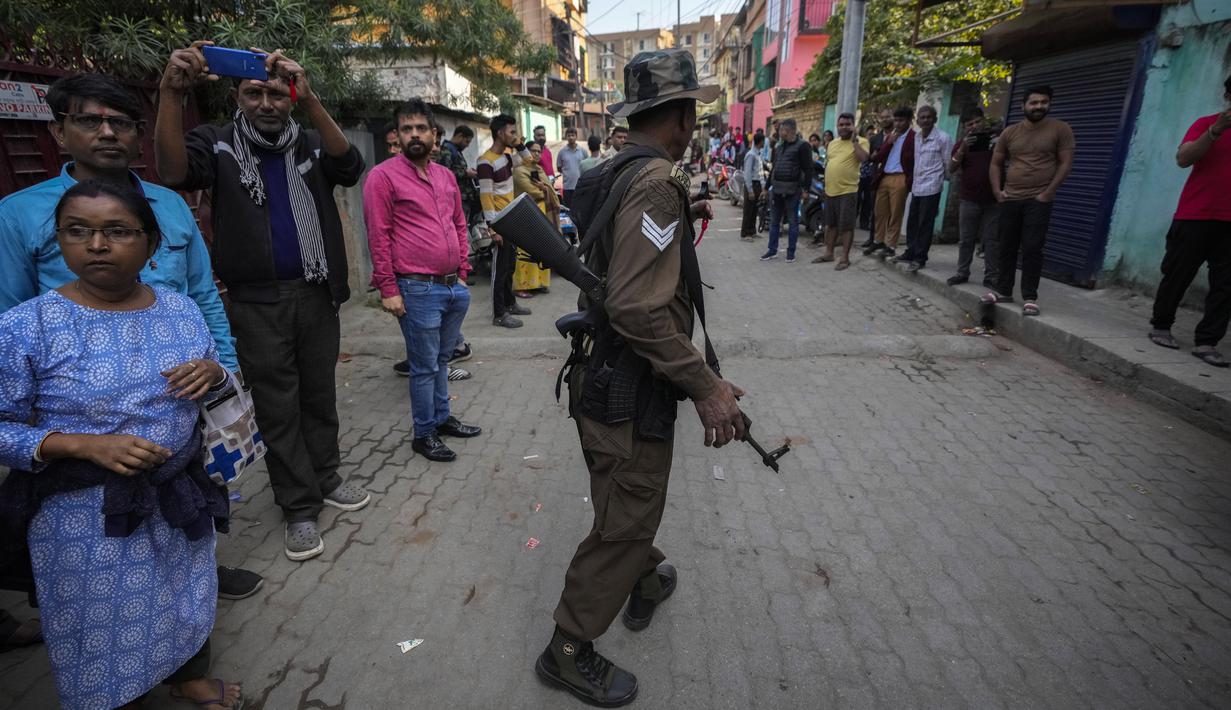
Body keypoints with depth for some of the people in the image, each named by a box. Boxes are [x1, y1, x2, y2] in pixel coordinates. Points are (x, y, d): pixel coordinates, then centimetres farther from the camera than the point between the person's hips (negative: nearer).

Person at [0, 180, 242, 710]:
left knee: (187, 599, 24)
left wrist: (213, 374, -15)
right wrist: (86, 445, -24)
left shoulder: (180, 309, -4)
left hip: (179, 492, 4)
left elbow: (217, 385, 8)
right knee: (104, 625, 17)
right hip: (84, 512, -3)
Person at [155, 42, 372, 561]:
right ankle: (300, 507, 17)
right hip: (257, 302, -1)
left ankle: (325, 479, 31)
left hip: (316, 293, 2)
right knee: (277, 406, 5)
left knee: (319, 394, 14)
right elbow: (173, 172, -19)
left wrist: (309, 100, -31)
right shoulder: (219, 145, 1)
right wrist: (171, 94, -32)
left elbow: (349, 166, -17)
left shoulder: (312, 144, 5)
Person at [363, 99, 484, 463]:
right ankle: (423, 434, 18)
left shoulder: (446, 175, 13)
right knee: (425, 366, 3)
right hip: (418, 290, -6)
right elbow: (378, 236, -10)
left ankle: (442, 418, 33)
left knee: (442, 359, 18)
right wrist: (388, 289, -13)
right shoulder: (383, 176, -7)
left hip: (454, 286, 6)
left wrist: (463, 269, 14)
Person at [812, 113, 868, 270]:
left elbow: (863, 158, -22)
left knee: (846, 226, -3)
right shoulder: (832, 143, 15)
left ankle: (845, 258, 3)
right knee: (830, 224, 15)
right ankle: (828, 253, 25)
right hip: (830, 191, 7)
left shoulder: (861, 141, -5)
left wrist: (854, 139, -20)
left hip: (847, 191, -7)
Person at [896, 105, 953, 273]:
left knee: (925, 225, -2)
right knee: (912, 222, 12)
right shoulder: (916, 137, 8)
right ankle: (910, 253, 24)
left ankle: (920, 258, 5)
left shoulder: (943, 138, -8)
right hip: (916, 186, 6)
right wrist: (913, 179, 15)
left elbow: (948, 164, -2)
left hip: (931, 187, -6)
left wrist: (941, 179, 7)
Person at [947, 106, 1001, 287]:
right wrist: (963, 148, -20)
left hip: (993, 198, -1)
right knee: (966, 239, 7)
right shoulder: (962, 143, 6)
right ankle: (962, 272, 16)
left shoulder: (997, 136, 4)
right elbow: (951, 168, -5)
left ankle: (991, 276, 6)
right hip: (969, 199, 1)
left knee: (991, 240, 2)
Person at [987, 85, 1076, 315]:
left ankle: (1030, 297, -2)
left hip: (1039, 201, -3)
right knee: (1006, 247, 9)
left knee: (1032, 249, -7)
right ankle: (1003, 290, 20)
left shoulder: (1060, 129, 1)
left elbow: (1065, 163, -3)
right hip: (1010, 199, 4)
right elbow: (996, 163, 15)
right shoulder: (1010, 132, 10)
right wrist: (997, 190, 2)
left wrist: (1048, 193, -12)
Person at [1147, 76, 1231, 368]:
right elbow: (1183, 159, -12)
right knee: (1177, 275, 4)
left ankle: (1206, 342, 0)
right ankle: (1161, 326, 20)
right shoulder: (1206, 123, 3)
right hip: (1195, 215, -3)